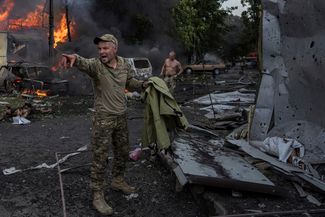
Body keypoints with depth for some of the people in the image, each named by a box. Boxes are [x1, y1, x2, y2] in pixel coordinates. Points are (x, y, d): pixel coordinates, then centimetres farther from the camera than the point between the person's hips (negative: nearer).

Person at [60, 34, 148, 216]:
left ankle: (118, 181, 42)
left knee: (123, 153, 18)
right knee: (100, 158, 0)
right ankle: (98, 195, 14)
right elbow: (84, 63, -39)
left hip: (122, 117, 5)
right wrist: (75, 57, -62)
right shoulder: (96, 65, -15)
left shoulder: (125, 64, 1)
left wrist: (143, 84, 2)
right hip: (103, 119, -5)